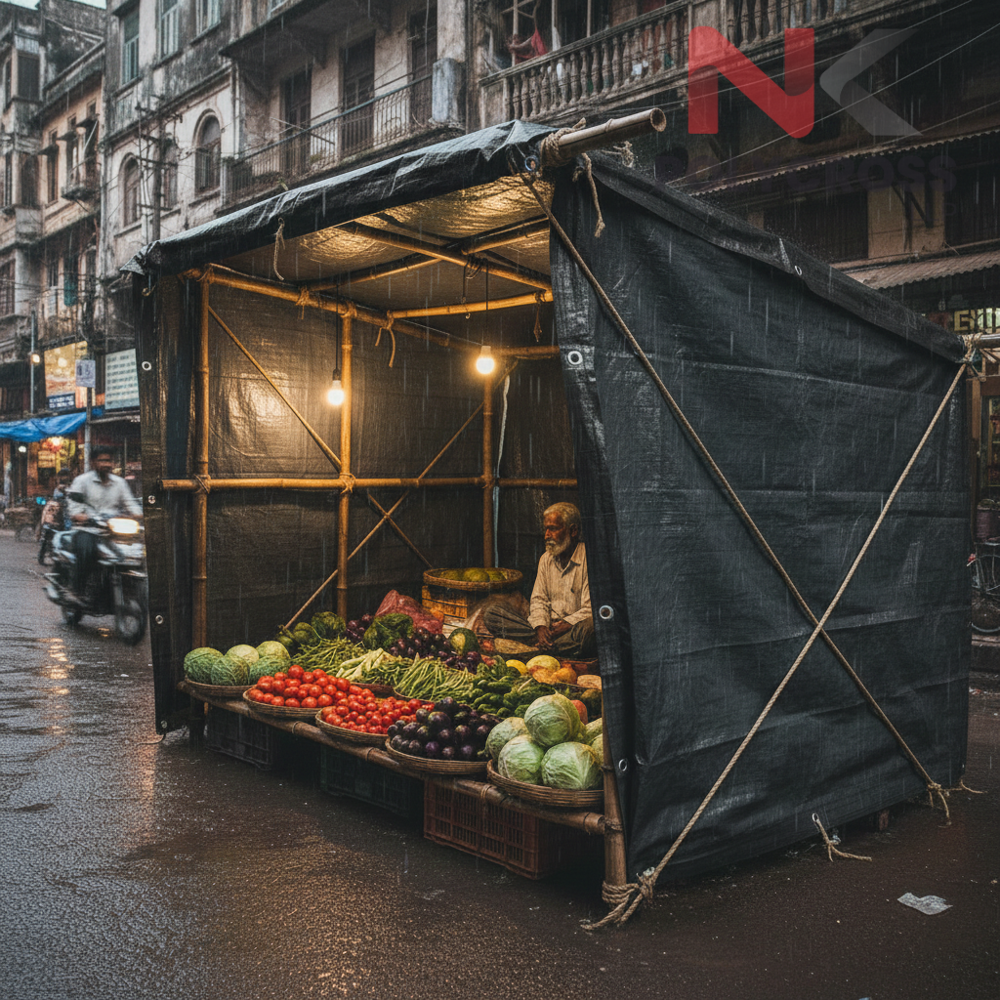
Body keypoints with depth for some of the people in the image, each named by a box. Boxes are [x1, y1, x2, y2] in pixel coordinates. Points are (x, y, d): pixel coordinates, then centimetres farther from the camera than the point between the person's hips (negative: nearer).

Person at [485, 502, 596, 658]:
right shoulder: (546, 558, 12)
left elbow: (591, 610, -14)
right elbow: (538, 599, 10)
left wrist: (564, 626, -22)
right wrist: (541, 627, -10)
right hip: (550, 627, 6)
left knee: (586, 629, -43)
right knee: (493, 614, -8)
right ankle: (543, 641, -20)